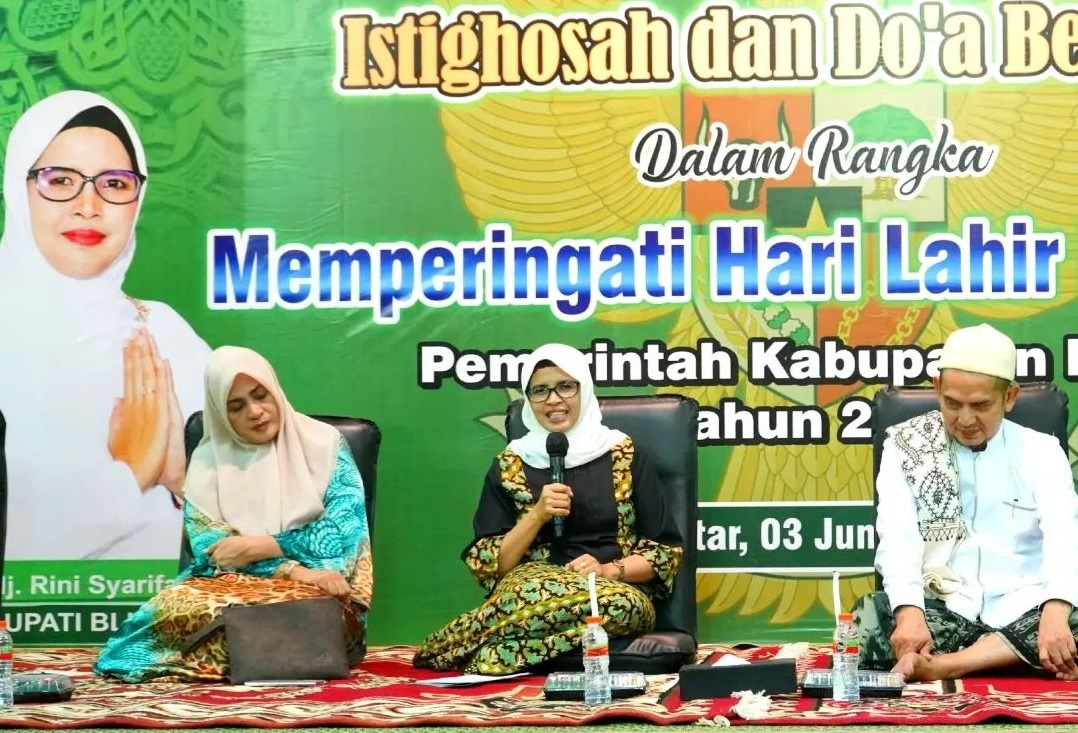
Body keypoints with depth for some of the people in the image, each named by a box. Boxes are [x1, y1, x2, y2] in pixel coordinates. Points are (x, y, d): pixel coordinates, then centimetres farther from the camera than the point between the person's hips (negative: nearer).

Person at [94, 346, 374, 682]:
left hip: (314, 592, -1)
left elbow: (346, 530, -6)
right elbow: (209, 548, -4)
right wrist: (293, 570, -19)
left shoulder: (324, 443, 4)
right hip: (232, 583, 1)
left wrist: (259, 547, -14)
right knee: (177, 609, -33)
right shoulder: (208, 460, 7)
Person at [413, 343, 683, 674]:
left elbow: (666, 551, 7)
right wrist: (537, 515, -9)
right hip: (532, 588, -2)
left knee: (628, 606, -38)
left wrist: (609, 570, -10)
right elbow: (487, 565, 4)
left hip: (617, 590, 2)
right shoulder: (509, 465, 10)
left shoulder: (624, 455, 9)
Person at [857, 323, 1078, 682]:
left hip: (1022, 610, 1)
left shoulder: (1040, 451, 8)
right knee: (868, 622, -33)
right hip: (938, 608, -1)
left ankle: (942, 664, -32)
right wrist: (909, 611, -28)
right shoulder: (906, 445, 7)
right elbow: (898, 538, -7)